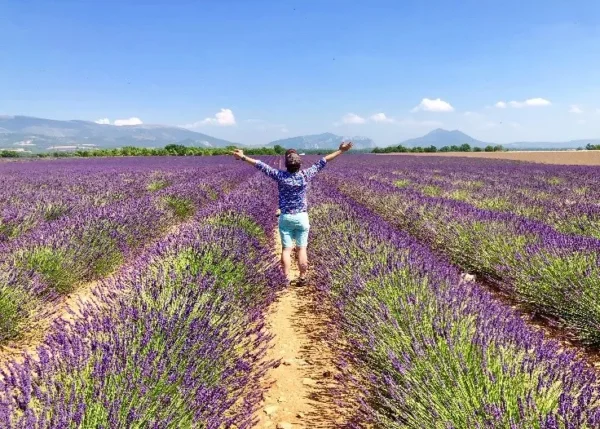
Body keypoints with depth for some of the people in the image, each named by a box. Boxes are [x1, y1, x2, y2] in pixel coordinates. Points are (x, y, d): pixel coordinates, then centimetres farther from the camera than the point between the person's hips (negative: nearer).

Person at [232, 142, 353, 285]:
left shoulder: (280, 175, -11)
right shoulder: (305, 175, -9)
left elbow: (261, 165, -7)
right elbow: (322, 162, -3)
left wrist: (243, 157, -1)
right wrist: (341, 151, 5)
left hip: (285, 217, 0)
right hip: (302, 217, 0)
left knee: (286, 249, 6)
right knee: (302, 248, 8)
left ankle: (286, 279, 6)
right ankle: (302, 278, 14)